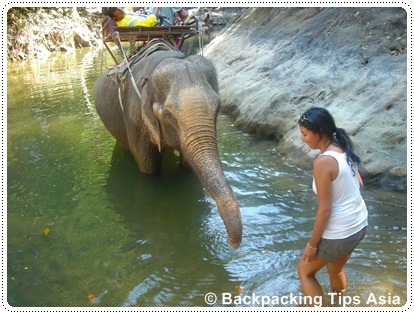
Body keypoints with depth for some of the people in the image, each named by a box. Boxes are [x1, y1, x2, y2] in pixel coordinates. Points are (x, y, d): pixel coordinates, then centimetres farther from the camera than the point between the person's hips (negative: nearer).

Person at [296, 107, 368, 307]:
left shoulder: (323, 162, -27)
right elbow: (359, 185, 12)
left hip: (339, 234, -8)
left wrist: (312, 244, -12)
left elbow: (325, 210, -23)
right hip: (360, 225, 8)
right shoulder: (344, 150, -1)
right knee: (335, 269, 32)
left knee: (305, 272, 16)